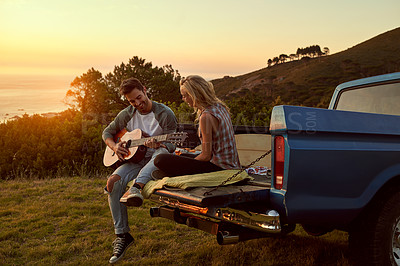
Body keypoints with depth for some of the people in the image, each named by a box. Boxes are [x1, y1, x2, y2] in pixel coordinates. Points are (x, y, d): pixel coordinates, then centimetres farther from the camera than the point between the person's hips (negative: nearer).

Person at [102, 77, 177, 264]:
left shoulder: (165, 114, -7)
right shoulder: (126, 115, 6)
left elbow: (172, 145, -11)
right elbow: (107, 132, 18)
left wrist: (158, 145, -34)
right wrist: (114, 147, -4)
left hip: (156, 163, -3)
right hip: (134, 159, 3)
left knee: (162, 152, -38)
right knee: (113, 181, -25)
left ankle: (136, 188, -58)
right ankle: (122, 235, -18)